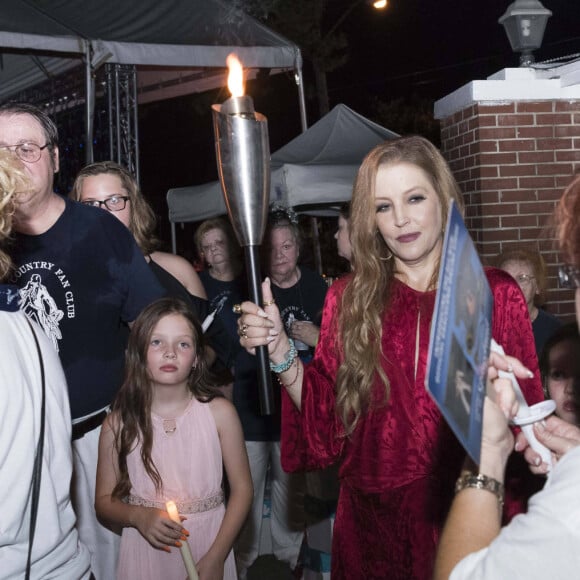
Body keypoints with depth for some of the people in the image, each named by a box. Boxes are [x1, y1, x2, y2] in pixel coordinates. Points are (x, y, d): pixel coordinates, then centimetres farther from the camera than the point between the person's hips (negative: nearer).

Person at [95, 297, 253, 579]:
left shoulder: (219, 412, -8)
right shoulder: (119, 422, -6)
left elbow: (241, 488, -5)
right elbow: (104, 500, 1)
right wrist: (138, 516, -19)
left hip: (209, 542, 0)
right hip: (145, 550, 0)